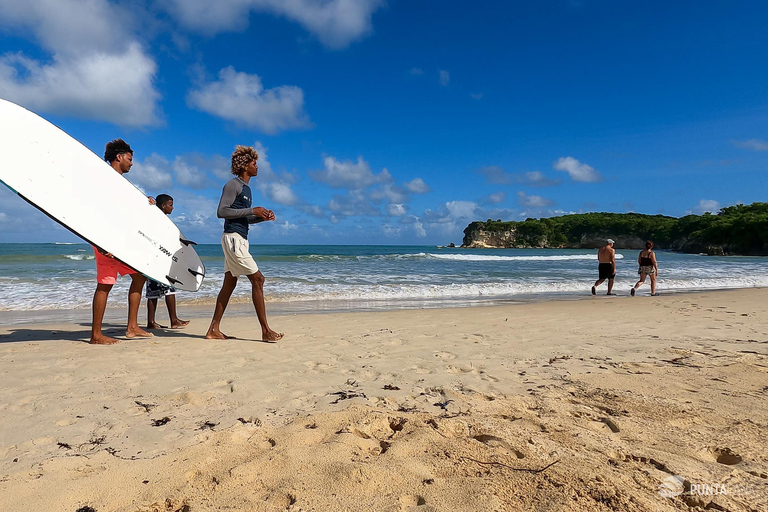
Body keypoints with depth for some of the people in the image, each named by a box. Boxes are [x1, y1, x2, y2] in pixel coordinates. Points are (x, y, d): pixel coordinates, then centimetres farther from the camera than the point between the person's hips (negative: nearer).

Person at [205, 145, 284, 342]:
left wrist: (262, 217, 7)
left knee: (229, 284, 9)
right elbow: (221, 212, -18)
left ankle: (214, 329, 14)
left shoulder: (246, 188, 20)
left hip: (240, 239, 10)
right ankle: (266, 330, -9)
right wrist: (252, 210, -18)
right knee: (257, 279, -11)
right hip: (233, 238, -10)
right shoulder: (233, 185, -8)